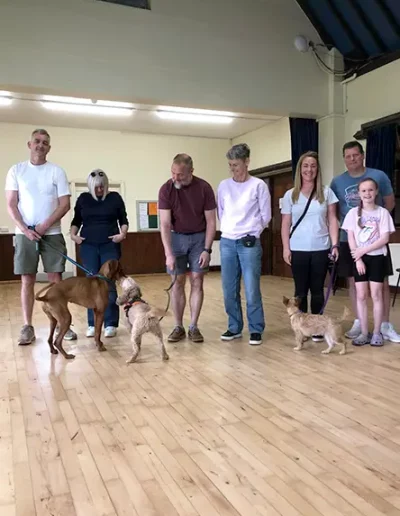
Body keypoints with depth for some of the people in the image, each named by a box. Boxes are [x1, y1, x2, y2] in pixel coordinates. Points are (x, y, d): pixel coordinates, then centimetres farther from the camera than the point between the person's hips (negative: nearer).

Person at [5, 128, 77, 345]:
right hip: (25, 234, 1)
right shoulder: (16, 170, 5)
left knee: (56, 279, 2)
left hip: (52, 234, 0)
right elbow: (11, 205, 2)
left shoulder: (57, 171, 3)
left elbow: (65, 205, -2)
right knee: (27, 281, 3)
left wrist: (44, 226, -12)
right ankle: (27, 327, 10)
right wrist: (25, 229, -11)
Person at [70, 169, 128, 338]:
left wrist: (123, 234, -11)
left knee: (109, 284, -3)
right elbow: (76, 220, 14)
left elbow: (123, 220, 6)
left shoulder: (115, 197, 3)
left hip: (110, 246, -2)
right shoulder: (83, 198, 7)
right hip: (88, 246, 2)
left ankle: (111, 324, 3)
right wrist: (73, 234, -3)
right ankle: (92, 324, 9)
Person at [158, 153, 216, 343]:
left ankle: (194, 327, 6)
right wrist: (169, 253, -23)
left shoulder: (204, 188, -15)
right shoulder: (166, 189, -15)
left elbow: (211, 222, -9)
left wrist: (207, 249, -14)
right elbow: (165, 224, -16)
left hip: (199, 238, 0)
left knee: (197, 282, -1)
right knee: (177, 283, 1)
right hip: (176, 238, 0)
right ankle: (178, 327, 8)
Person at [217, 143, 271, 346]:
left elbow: (265, 215, 1)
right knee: (229, 290, 7)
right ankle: (234, 327, 21)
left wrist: (252, 233, -1)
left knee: (251, 290, -4)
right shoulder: (224, 185, 7)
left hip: (250, 243, -4)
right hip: (227, 242, 4)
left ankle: (256, 330, 10)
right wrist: (228, 229, 9)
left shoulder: (258, 185, -2)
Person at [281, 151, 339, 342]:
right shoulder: (290, 195, 5)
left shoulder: (326, 192, 5)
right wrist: (286, 248, -3)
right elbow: (286, 224, 4)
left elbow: (332, 220, 3)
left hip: (321, 249, 0)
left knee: (317, 289, 5)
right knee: (301, 290, 5)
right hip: (298, 250, 0)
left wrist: (335, 244, -6)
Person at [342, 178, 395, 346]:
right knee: (361, 296, 2)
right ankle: (364, 332, 9)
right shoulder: (353, 213, 2)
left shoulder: (382, 212, -2)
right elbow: (351, 239, 0)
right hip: (359, 257, 2)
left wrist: (363, 250, -13)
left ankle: (377, 332, 9)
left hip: (377, 257, -1)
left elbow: (385, 238, -7)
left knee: (376, 295, 0)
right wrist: (358, 259, -8)